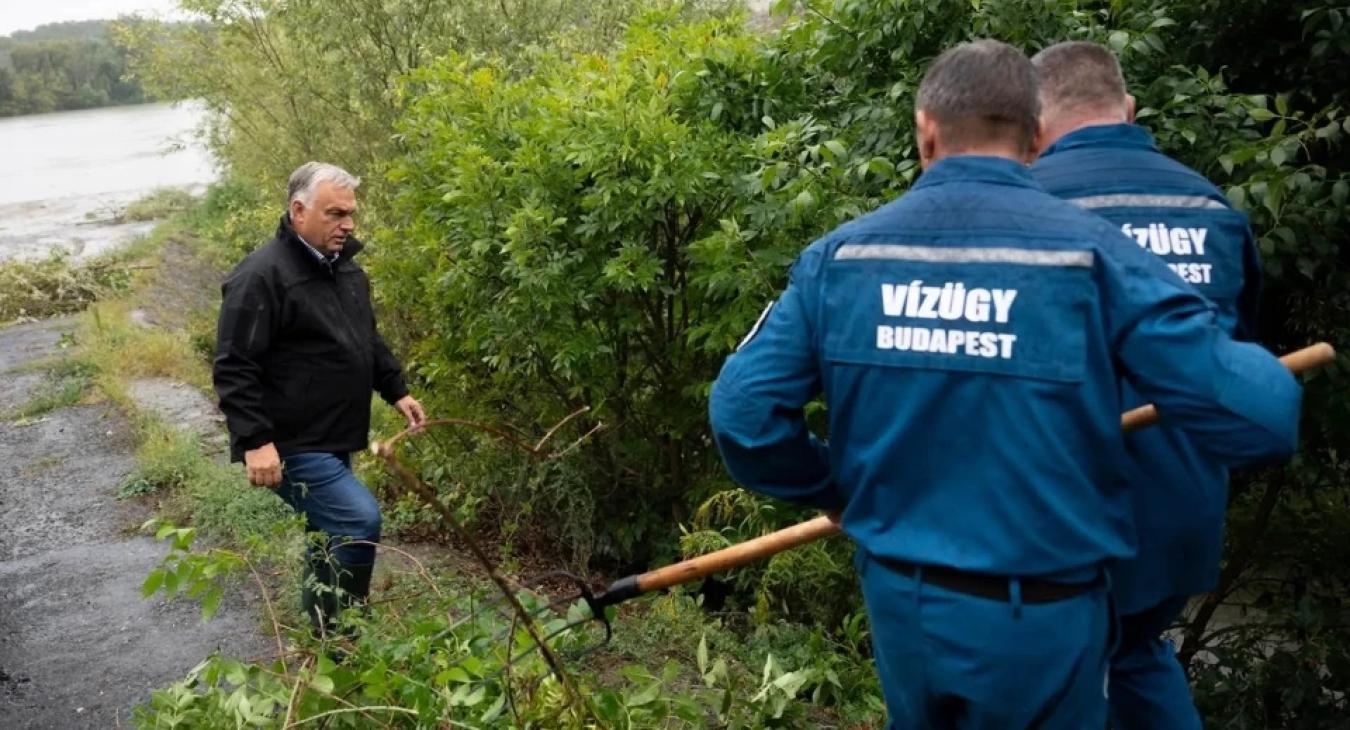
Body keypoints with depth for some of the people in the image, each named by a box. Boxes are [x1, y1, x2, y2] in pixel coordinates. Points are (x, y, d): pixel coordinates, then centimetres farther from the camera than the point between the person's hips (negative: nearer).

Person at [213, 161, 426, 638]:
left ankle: (322, 642, 33)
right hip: (291, 446, -9)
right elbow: (233, 368, -20)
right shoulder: (262, 276, -17)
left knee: (334, 534, 17)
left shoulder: (345, 268, 11)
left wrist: (396, 390, 16)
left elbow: (369, 341, 25)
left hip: (331, 441, 10)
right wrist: (255, 440, -26)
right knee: (360, 520, -19)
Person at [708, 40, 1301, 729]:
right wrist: (1256, 364, 8)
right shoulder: (1091, 251, -15)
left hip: (898, 598, 3)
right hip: (1040, 615, -3)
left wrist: (836, 488, 7)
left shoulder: (842, 253, -6)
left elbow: (742, 409, -11)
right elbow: (1257, 410, -17)